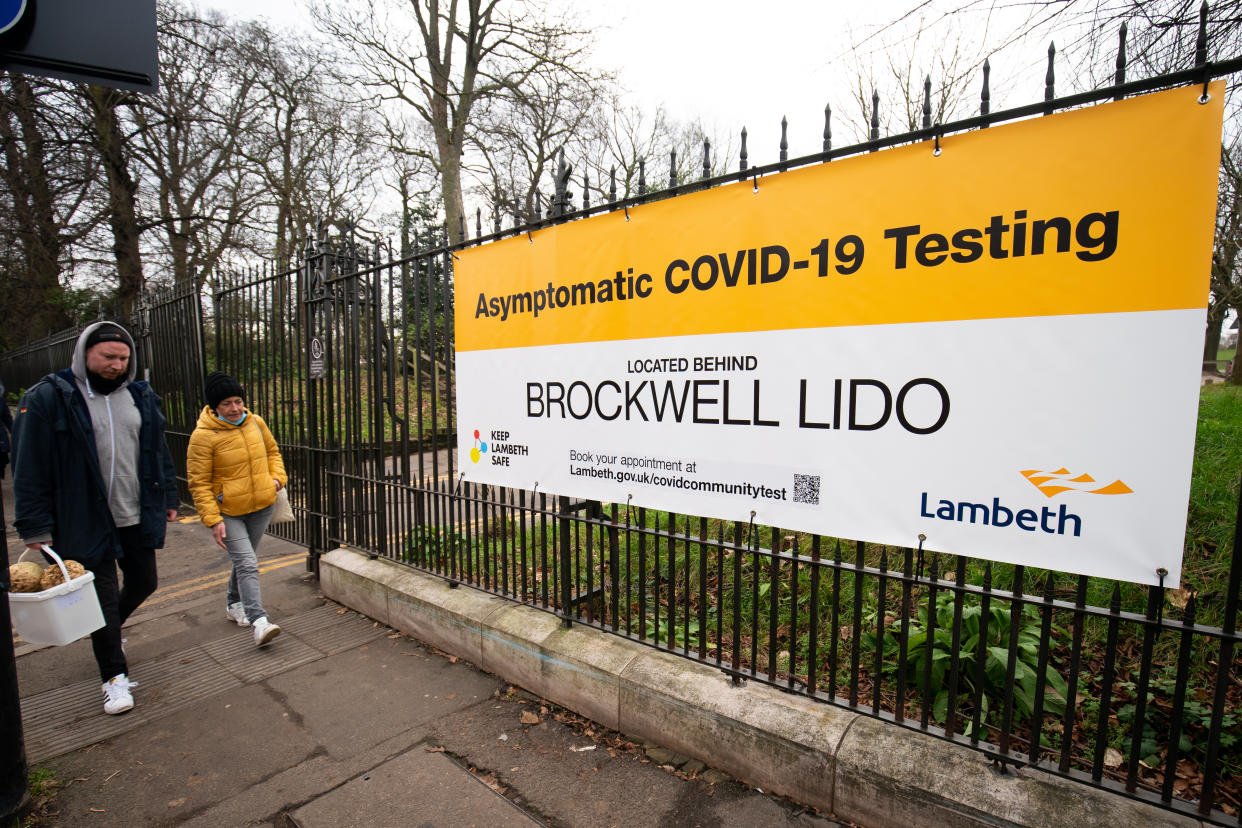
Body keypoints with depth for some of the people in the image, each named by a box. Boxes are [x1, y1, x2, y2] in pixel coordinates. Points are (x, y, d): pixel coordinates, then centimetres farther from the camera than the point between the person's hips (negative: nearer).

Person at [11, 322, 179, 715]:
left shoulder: (140, 396, 6)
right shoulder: (48, 398, -8)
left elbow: (159, 453, 14)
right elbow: (30, 469, -8)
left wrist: (167, 498, 13)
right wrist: (35, 527, -9)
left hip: (137, 518, 5)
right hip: (88, 523, -5)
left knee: (144, 583, 16)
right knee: (104, 595, 3)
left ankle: (105, 629, 47)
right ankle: (114, 676, 21)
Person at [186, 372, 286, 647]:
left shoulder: (256, 422, 0)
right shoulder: (203, 436, -15)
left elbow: (272, 451, 18)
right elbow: (199, 483, -12)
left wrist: (277, 477, 1)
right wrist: (212, 520, -17)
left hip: (261, 506, 5)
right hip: (228, 512, -5)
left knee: (245, 561, 20)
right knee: (247, 564, -13)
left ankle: (234, 603, 42)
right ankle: (259, 621, -12)